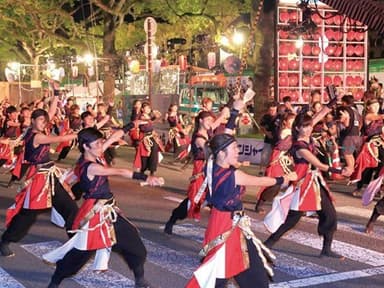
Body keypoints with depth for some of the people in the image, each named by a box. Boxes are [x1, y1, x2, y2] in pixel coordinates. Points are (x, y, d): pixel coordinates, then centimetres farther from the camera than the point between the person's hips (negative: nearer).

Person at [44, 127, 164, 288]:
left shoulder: (94, 158, 1)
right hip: (95, 213, -9)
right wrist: (145, 178, -35)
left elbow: (111, 140, 8)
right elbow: (120, 172, -31)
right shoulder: (90, 167, -24)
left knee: (132, 240, 12)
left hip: (109, 210, 9)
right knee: (82, 252, 2)